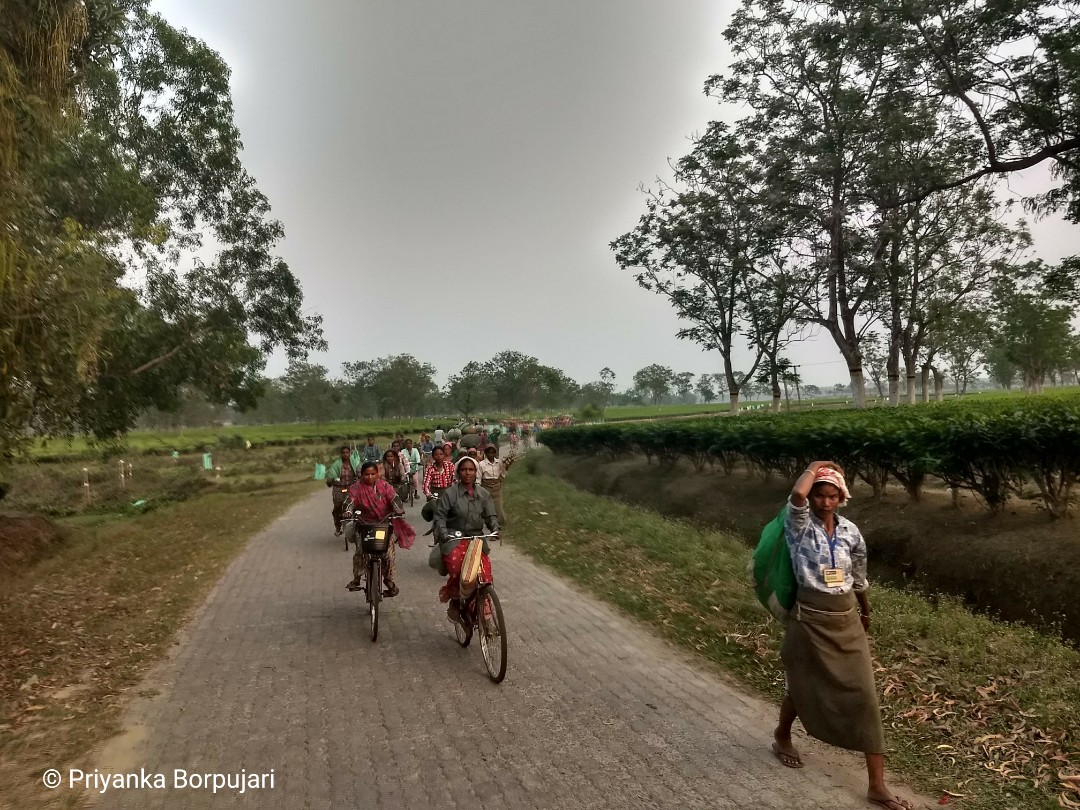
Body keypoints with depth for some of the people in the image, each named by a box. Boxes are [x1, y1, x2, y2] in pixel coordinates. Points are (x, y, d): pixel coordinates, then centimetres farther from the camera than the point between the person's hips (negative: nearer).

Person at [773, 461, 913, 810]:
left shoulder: (850, 531, 0)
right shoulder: (800, 527, -12)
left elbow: (858, 577, 15)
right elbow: (797, 496, -35)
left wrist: (866, 613, 27)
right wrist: (815, 467, -17)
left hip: (847, 621, 4)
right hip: (810, 620, -3)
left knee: (865, 697, 2)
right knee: (804, 689, 15)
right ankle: (782, 737, 46)